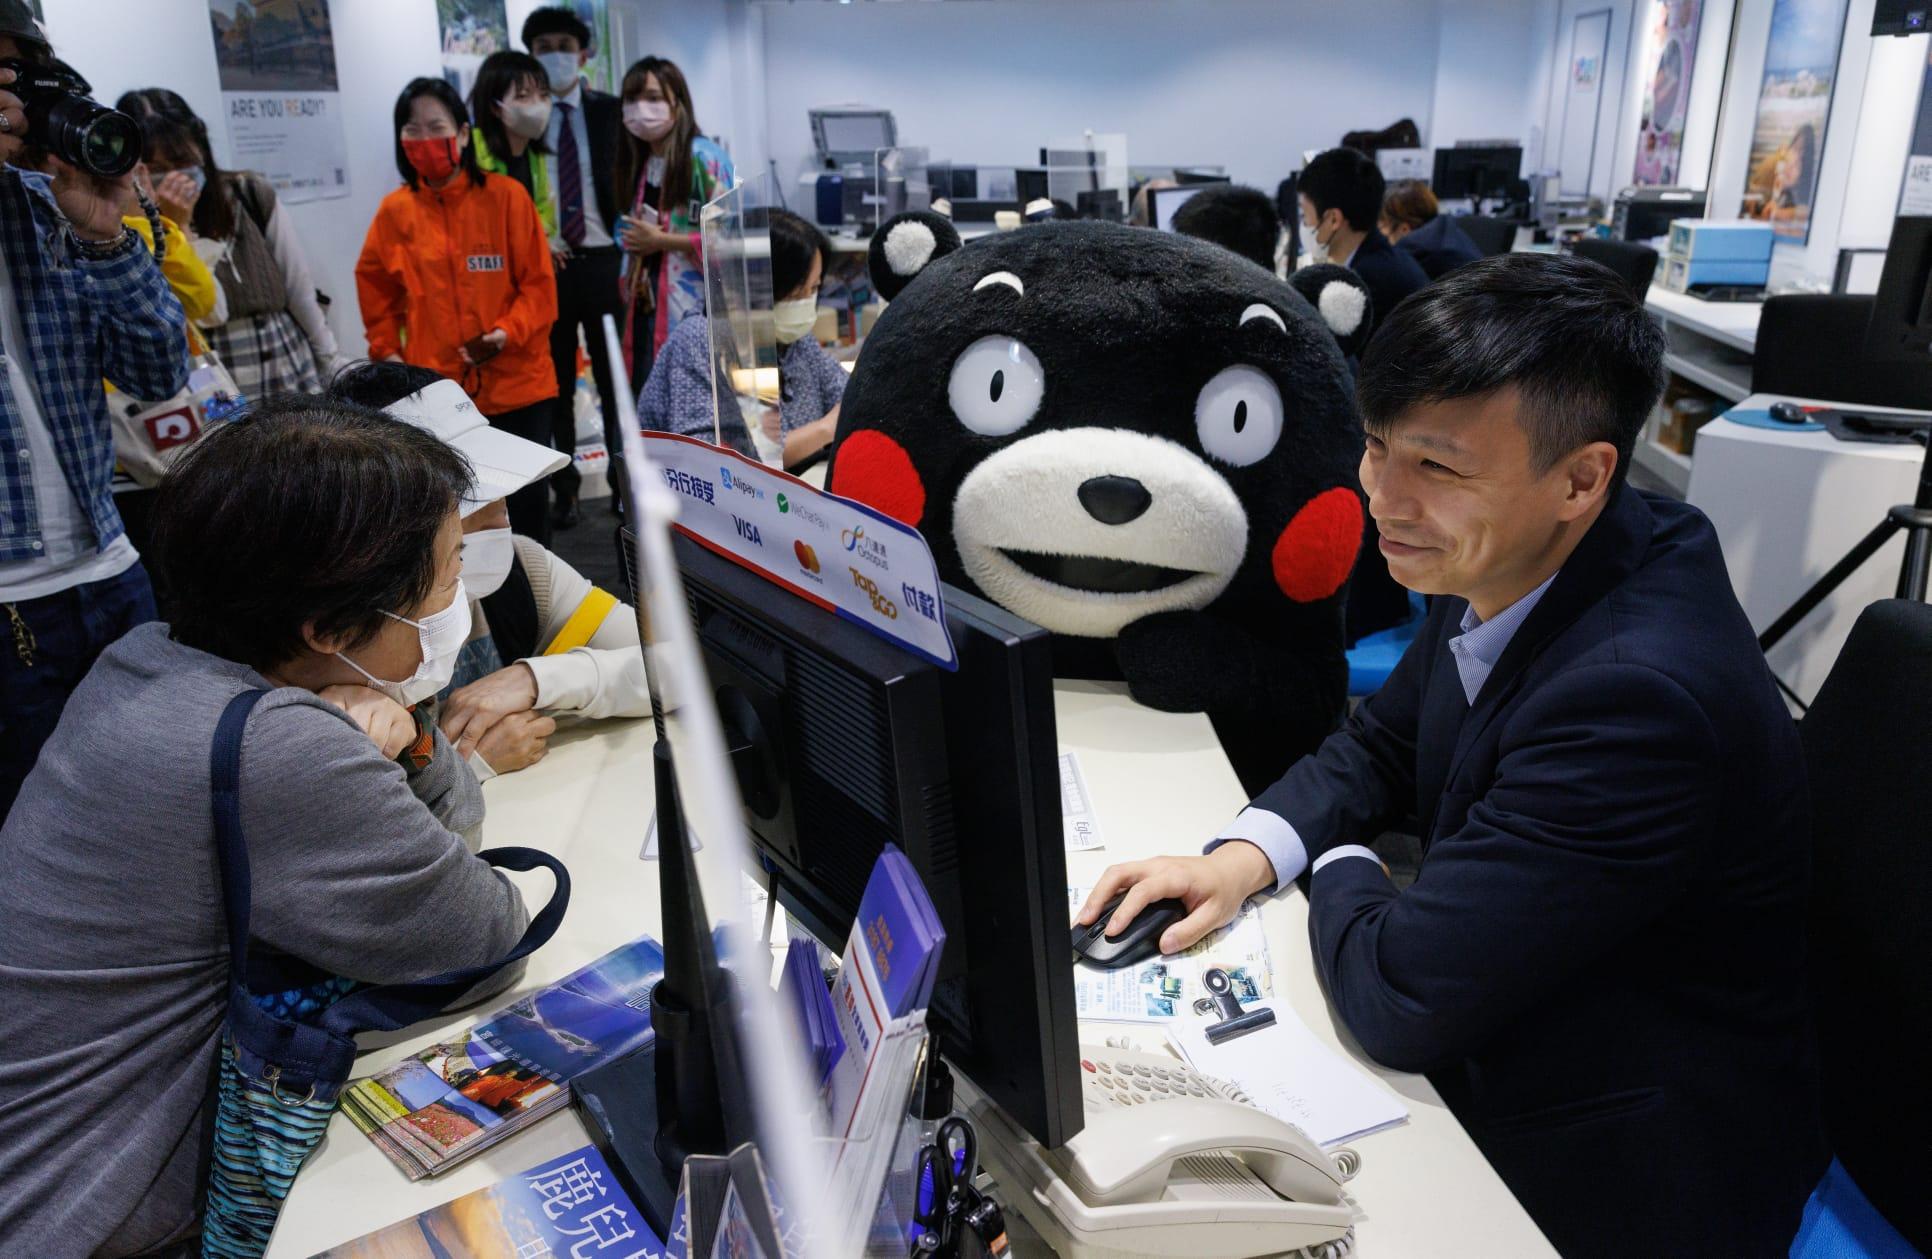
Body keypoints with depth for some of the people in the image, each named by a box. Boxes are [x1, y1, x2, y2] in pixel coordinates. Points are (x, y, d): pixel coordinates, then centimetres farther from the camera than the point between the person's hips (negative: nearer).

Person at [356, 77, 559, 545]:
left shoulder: (505, 196, -4)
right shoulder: (395, 211, 4)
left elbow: (539, 283, -4)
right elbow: (375, 286, 17)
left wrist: (509, 332, -18)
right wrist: (387, 350, 8)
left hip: (517, 383, -1)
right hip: (437, 389, 2)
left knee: (526, 497, 7)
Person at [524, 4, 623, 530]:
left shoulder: (610, 111, 4)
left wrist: (630, 254, -7)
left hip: (603, 261, 0)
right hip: (544, 264, 0)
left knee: (616, 379, 7)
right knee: (555, 384, 8)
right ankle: (564, 487, 19)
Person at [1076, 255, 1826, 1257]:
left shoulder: (1639, 694, -35)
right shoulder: (1504, 565, -7)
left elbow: (1398, 1001, -31)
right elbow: (1382, 742, 8)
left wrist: (1340, 868, -10)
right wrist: (1245, 856, -9)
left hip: (1610, 1176, -7)